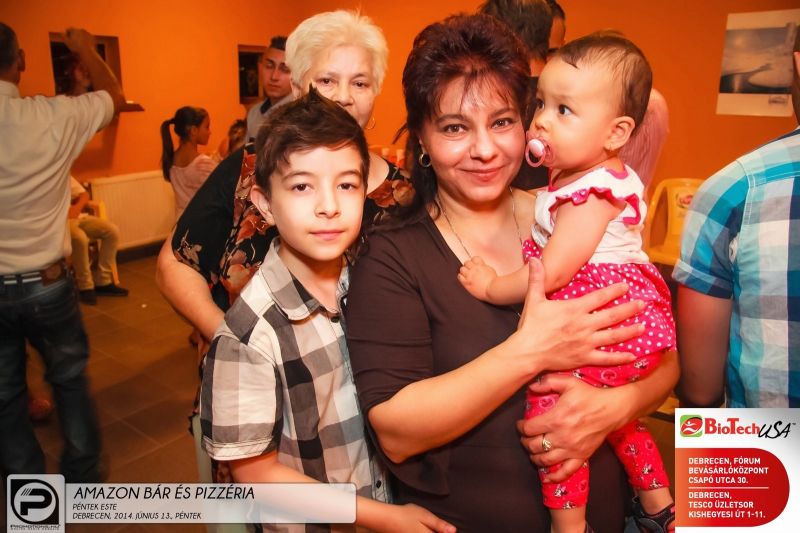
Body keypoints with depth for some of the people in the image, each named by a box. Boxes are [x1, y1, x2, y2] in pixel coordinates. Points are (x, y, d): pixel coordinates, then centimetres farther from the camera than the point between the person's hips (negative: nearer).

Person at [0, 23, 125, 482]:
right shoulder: (53, 116, -13)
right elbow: (116, 97, 5)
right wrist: (87, 50, 21)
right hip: (46, 283, -1)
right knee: (71, 380, 19)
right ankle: (84, 481, 33)